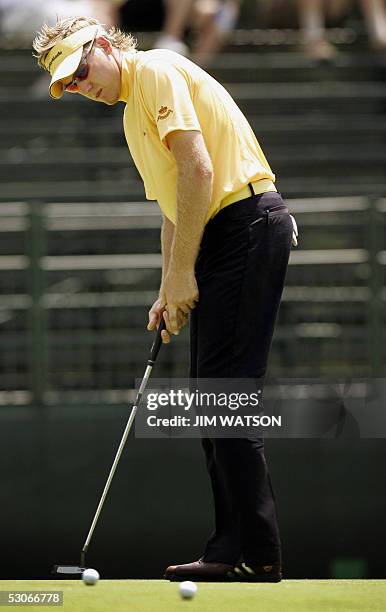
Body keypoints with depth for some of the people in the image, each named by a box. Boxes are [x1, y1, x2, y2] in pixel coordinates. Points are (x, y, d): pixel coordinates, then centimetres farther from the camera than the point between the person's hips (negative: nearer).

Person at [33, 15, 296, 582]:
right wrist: (168, 293, 19)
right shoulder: (133, 111, 23)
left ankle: (255, 553, -14)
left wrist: (183, 272, -16)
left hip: (247, 222, -10)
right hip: (222, 234, 10)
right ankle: (235, 547, 9)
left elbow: (197, 169, -18)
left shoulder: (157, 72, -8)